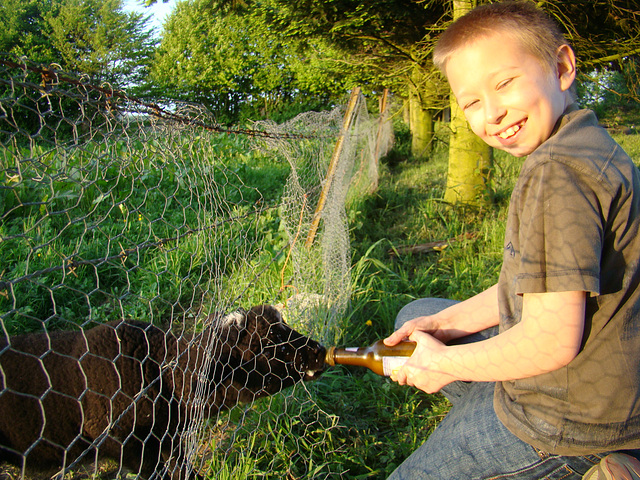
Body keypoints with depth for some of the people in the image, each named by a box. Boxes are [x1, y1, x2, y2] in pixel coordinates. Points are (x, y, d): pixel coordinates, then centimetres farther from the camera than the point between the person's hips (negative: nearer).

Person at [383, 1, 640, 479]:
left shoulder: (559, 171, -27)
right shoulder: (593, 148, 6)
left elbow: (552, 342, -28)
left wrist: (446, 363, -12)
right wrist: (446, 324, 5)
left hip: (564, 418, -9)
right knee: (416, 315, 23)